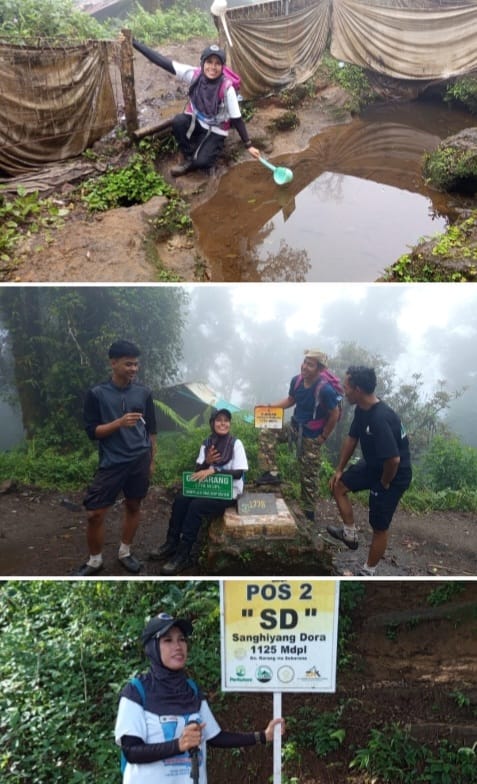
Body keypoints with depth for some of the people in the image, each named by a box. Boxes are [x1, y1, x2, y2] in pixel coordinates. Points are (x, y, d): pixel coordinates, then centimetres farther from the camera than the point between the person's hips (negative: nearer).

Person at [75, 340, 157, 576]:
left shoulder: (143, 393, 3)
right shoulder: (96, 393, -6)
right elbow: (92, 432, -7)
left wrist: (152, 460, 12)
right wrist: (120, 422, -21)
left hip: (139, 460, 3)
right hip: (111, 462, -2)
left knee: (133, 506, 13)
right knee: (95, 513, -4)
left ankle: (125, 552, 32)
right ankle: (95, 559, 18)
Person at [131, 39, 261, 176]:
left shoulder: (227, 88, -26)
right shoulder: (195, 74, -20)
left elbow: (236, 118, -19)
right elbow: (163, 62, -23)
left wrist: (248, 145, -19)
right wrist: (133, 42, -27)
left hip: (215, 130, -3)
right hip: (196, 121, 3)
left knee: (201, 162, -26)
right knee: (178, 121, -29)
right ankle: (189, 158, -6)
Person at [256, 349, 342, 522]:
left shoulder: (325, 389, -29)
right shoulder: (296, 381, -10)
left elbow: (334, 415, -18)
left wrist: (323, 437, -11)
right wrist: (272, 406, -6)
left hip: (311, 436, -6)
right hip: (295, 426, 6)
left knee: (309, 475, 5)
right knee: (266, 434, -11)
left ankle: (309, 511, 23)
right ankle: (271, 473, -5)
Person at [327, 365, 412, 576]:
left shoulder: (381, 418, -36)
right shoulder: (361, 410, -5)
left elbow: (393, 459, -37)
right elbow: (351, 439, 9)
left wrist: (384, 483, -18)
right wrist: (339, 469, 13)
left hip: (394, 475, -9)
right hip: (373, 464, 9)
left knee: (379, 527, 5)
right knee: (338, 485, 18)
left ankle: (367, 573, 24)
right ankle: (350, 533, 29)